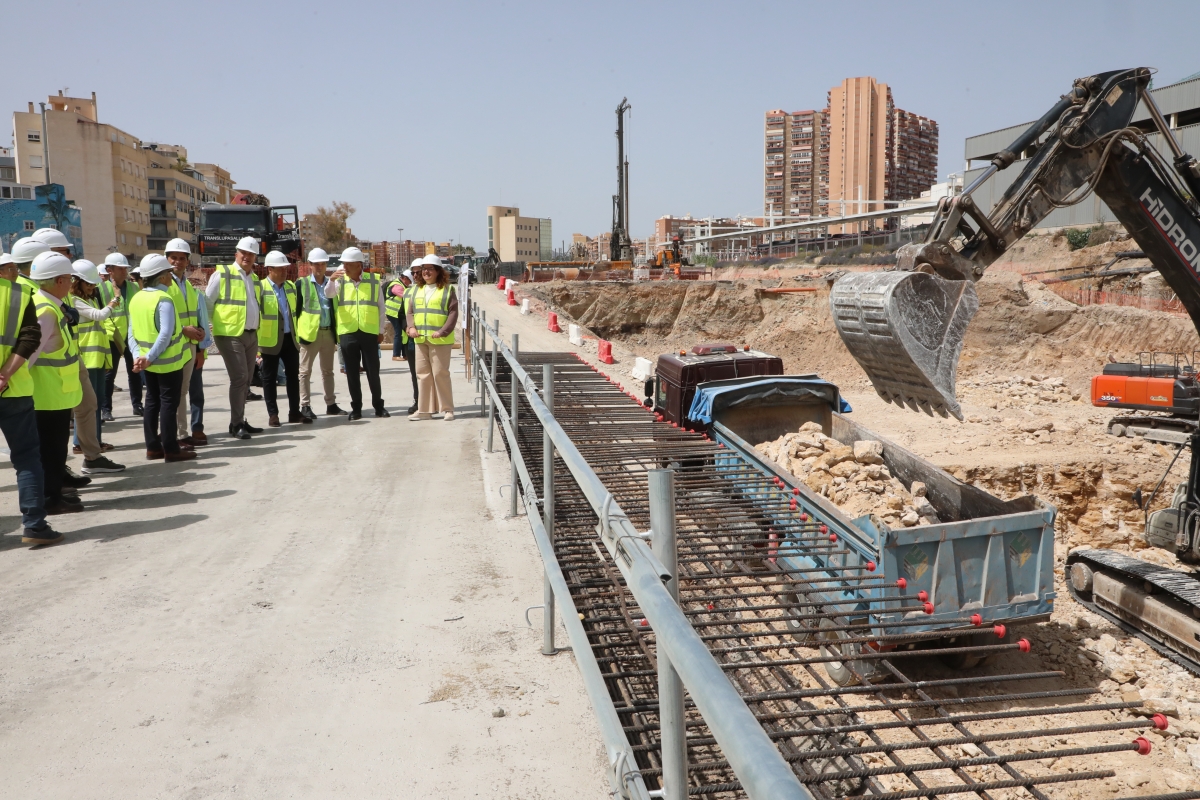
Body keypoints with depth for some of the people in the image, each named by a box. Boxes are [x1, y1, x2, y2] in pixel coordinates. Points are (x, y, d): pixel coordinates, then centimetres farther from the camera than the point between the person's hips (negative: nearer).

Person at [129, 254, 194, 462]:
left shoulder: (136, 299, 7)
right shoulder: (164, 300, -18)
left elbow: (132, 333, 5)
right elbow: (166, 334, -26)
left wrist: (138, 355, -2)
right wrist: (150, 357, -20)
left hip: (148, 363, 8)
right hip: (169, 362, -8)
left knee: (152, 401, 15)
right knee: (169, 403, -1)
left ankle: (153, 447, 20)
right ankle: (170, 449, 4)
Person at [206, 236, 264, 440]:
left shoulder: (255, 280, 15)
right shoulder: (222, 274, -5)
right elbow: (206, 303, -4)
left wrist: (257, 332, 16)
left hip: (251, 335, 7)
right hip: (230, 335, -7)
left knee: (245, 380, 11)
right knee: (239, 378, -11)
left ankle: (241, 421, 20)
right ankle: (235, 424, -4)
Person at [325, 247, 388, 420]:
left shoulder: (373, 281, 4)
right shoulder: (340, 281, 4)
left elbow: (380, 307, 7)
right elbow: (328, 294, -13)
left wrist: (381, 330, 6)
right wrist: (332, 279, -31)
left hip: (369, 332, -1)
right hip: (347, 332, 1)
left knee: (373, 371, 4)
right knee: (352, 372, 6)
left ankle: (378, 405, 15)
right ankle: (356, 408, 13)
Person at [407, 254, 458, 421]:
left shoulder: (447, 289, -2)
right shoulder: (417, 290, 14)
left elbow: (453, 313, -8)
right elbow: (410, 312, 14)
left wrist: (443, 331, -18)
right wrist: (411, 327, -5)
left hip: (440, 340, -5)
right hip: (420, 339, 6)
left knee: (440, 373, -4)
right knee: (422, 374, 7)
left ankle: (447, 409, 5)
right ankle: (425, 410, 14)